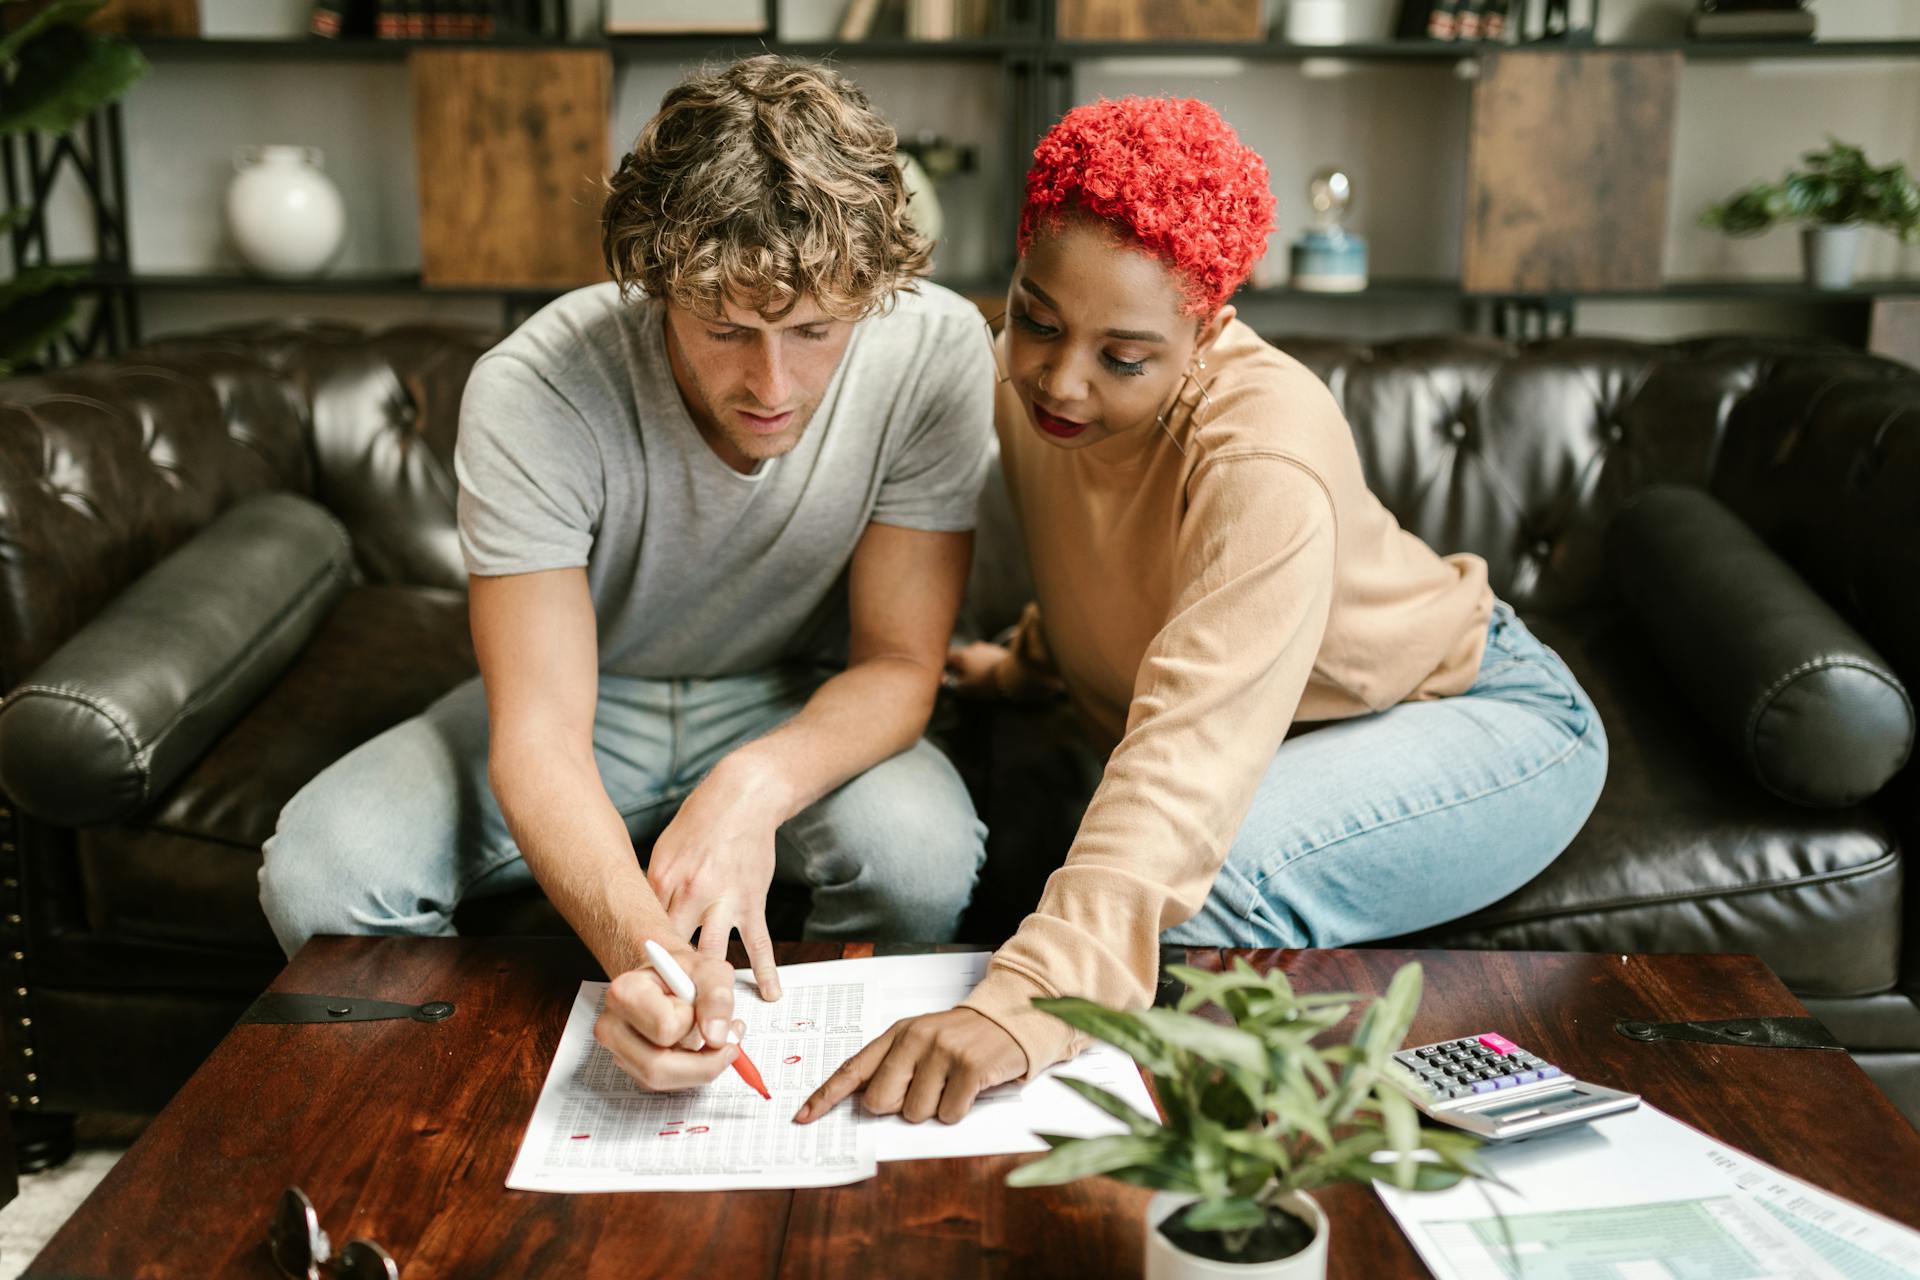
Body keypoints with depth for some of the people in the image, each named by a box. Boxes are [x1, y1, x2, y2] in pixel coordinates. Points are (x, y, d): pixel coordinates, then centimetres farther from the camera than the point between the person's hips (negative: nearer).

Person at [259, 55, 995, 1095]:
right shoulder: (529, 393, -29)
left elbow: (898, 662, -17)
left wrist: (757, 783, -39)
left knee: (922, 850, -32)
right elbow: (539, 734, -32)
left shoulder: (934, 352, -24)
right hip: (585, 697, 0)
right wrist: (644, 950, -52)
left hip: (803, 709, 1)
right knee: (319, 873, -23)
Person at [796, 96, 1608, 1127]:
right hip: (1299, 736, 7)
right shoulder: (1029, 377, -12)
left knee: (1209, 881, -36)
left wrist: (1033, 991, -61)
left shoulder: (1268, 459, -36)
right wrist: (1036, 656, 31)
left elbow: (1191, 751, -50)